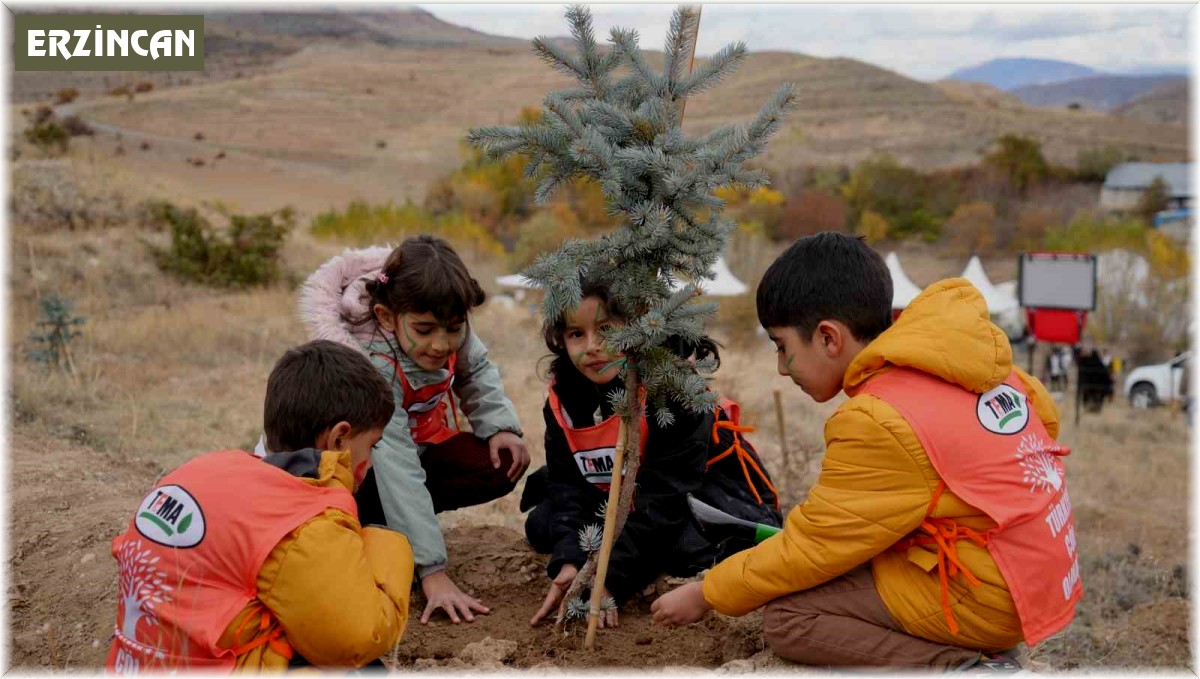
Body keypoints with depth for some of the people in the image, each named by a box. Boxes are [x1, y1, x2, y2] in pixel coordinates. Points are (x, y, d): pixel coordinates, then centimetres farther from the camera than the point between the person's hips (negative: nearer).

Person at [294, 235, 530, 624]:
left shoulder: (449, 330, -20)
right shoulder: (372, 367, -37)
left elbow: (475, 370, 4)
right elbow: (397, 470, -41)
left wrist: (499, 425, -15)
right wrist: (432, 572, -44)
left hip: (421, 443, 7)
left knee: (500, 466, -18)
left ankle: (399, 517, -6)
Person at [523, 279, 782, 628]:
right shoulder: (562, 396, -12)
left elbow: (665, 492, -32)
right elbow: (567, 482, -16)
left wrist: (610, 577, -37)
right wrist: (570, 562, -35)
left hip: (701, 486, -5)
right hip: (620, 494, 6)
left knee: (690, 549, -35)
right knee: (541, 526, -10)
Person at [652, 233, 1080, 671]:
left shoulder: (880, 423, -23)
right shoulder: (960, 351, -1)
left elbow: (808, 549, -15)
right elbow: (1044, 416, 13)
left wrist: (705, 594, -2)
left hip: (988, 600, -9)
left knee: (785, 618, -8)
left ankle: (961, 666, -13)